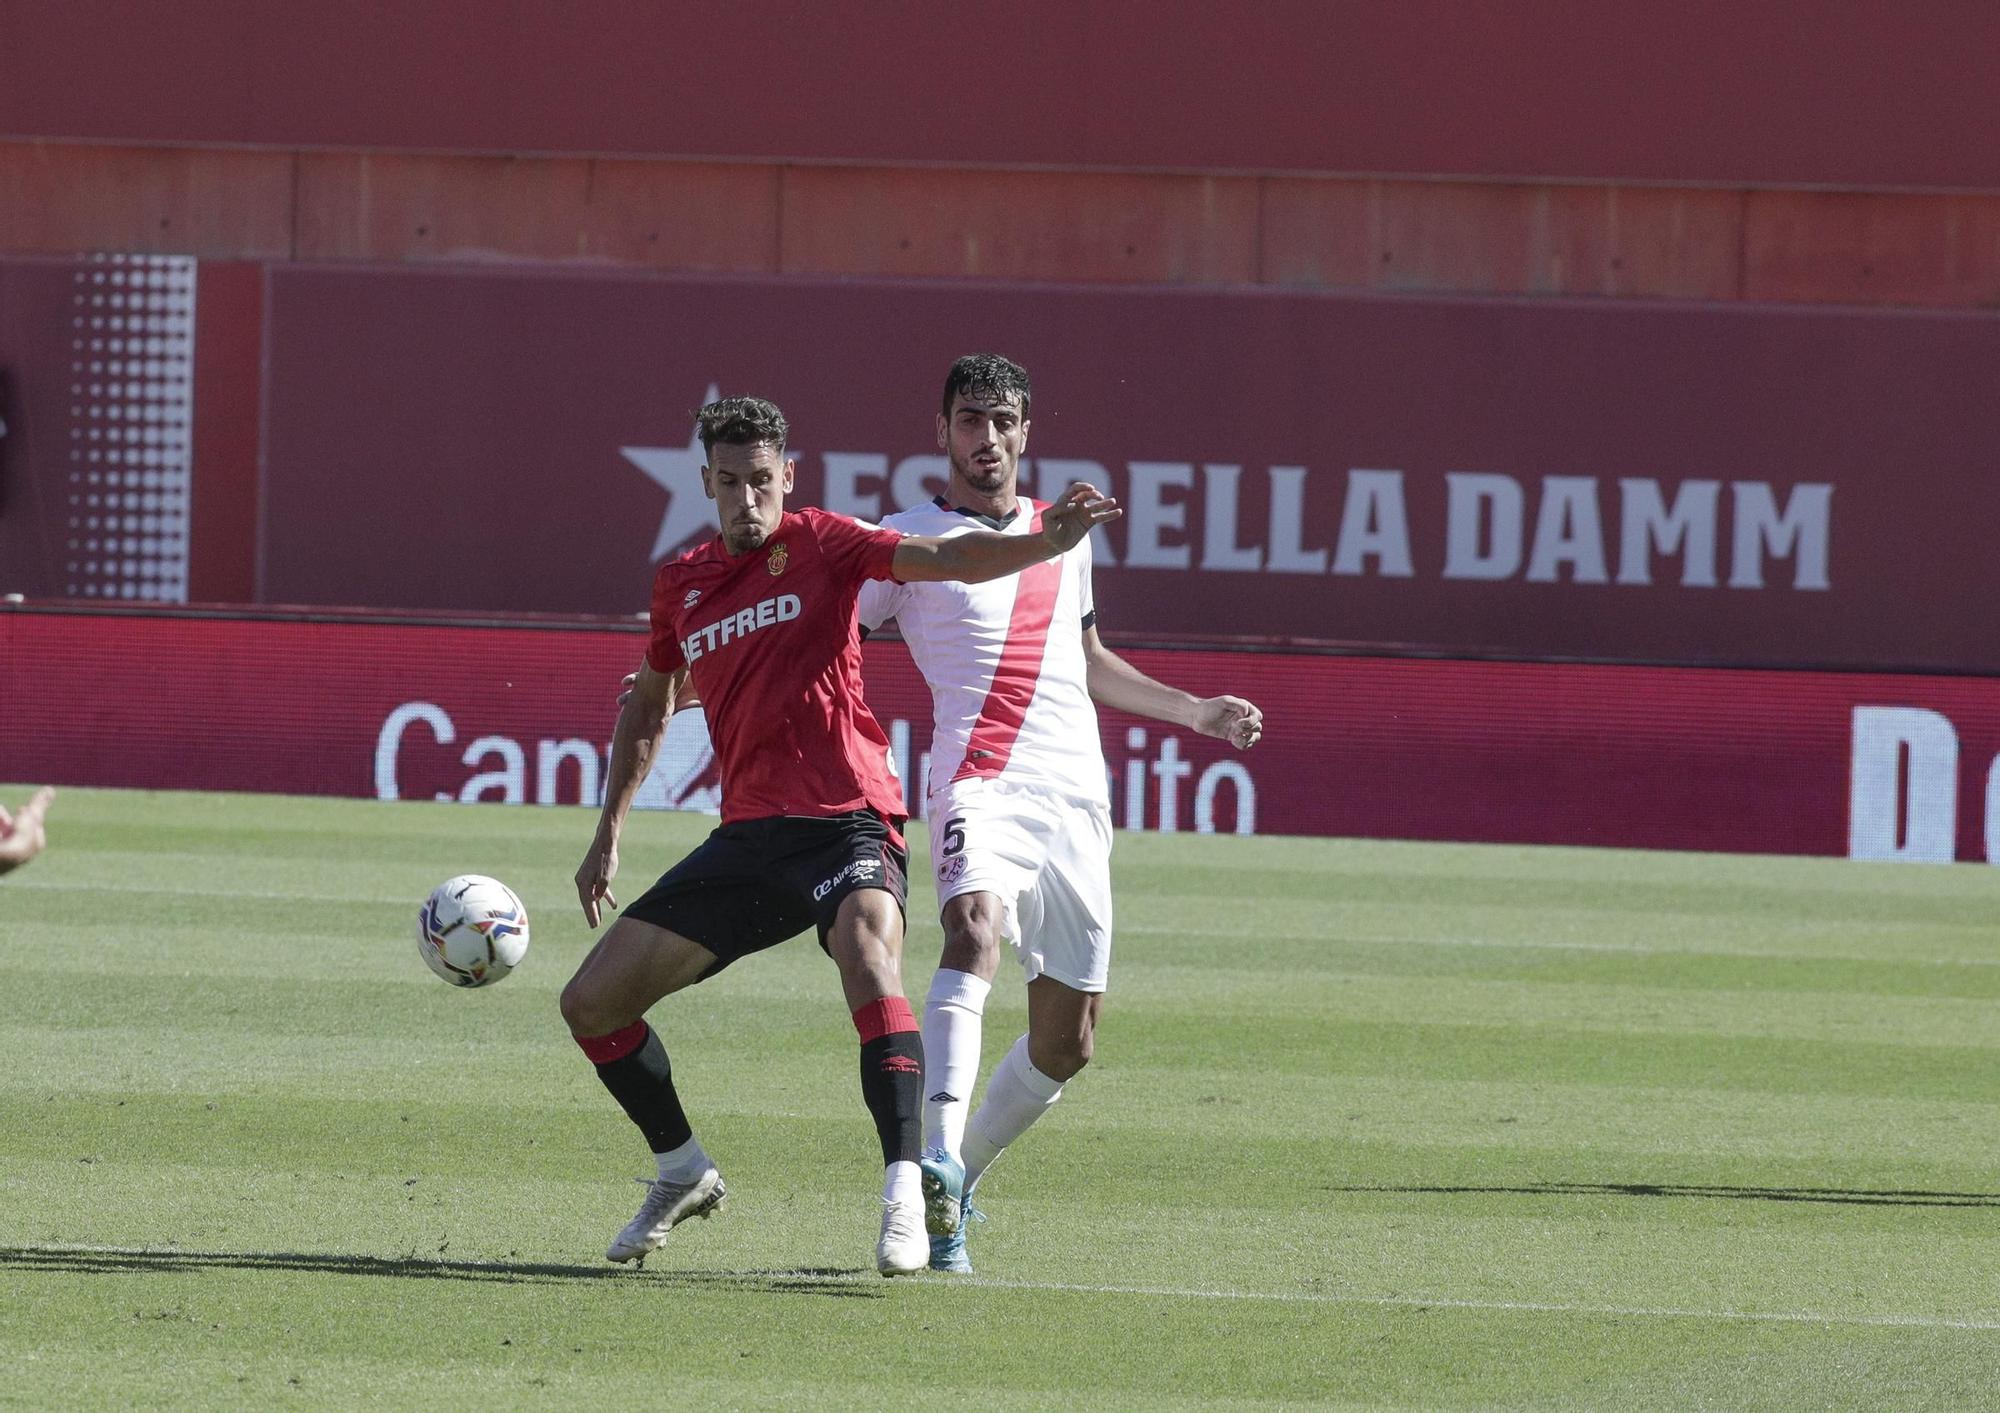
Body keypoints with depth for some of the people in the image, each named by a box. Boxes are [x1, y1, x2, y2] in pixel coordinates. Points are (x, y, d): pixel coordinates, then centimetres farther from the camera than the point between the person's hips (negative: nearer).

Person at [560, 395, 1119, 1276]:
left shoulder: (819, 545, -3)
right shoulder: (680, 585, 12)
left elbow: (951, 561, -17)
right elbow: (649, 707, 27)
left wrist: (1052, 541, -36)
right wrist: (608, 835, 23)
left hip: (845, 822, -6)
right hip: (747, 834, 6)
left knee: (868, 951, -37)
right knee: (590, 1003, 4)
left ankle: (904, 1200, -39)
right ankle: (682, 1173, 26)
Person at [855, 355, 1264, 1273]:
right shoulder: (909, 541, 5)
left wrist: (1198, 712, 35)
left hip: (1077, 799, 6)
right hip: (981, 781, -6)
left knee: (1066, 1041, 6)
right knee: (976, 928, -35)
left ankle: (959, 1181, 27)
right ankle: (936, 1166, -50)